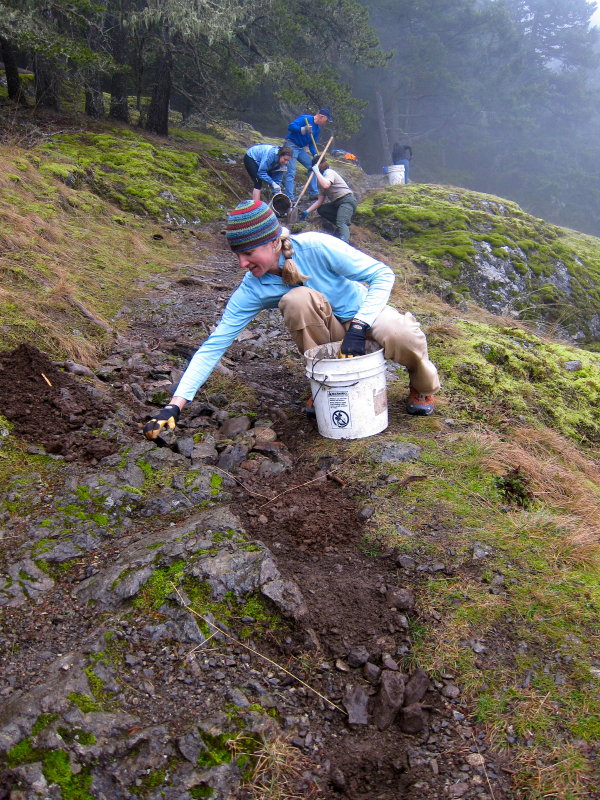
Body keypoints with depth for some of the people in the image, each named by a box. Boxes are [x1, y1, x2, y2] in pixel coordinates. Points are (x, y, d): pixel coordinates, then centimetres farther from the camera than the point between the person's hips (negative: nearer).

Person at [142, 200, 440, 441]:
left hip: (366, 310, -2)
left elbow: (382, 274, -20)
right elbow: (214, 345, -19)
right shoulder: (252, 289, -18)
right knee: (297, 298, -32)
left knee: (403, 337, -37)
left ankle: (423, 386, 1)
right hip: (328, 329, 2)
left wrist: (358, 327, -32)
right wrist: (175, 405, -27)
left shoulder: (315, 247, -27)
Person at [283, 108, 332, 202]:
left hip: (301, 148, 9)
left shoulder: (317, 128, 10)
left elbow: (312, 144, 12)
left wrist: (316, 155, -3)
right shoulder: (305, 118, -14)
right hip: (291, 146, -9)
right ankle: (289, 198, -17)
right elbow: (290, 126, -23)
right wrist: (303, 129, -36)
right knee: (291, 172, -14)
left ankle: (313, 193, 13)